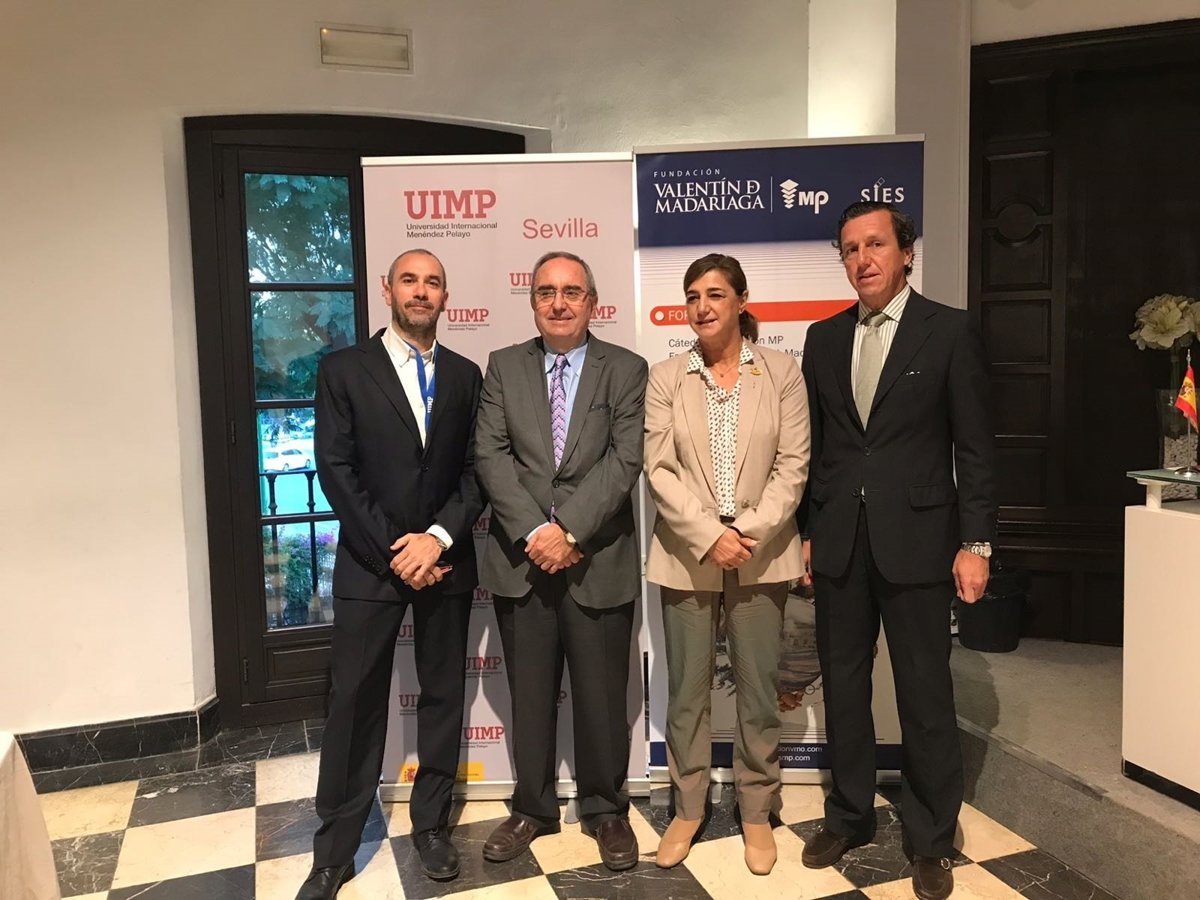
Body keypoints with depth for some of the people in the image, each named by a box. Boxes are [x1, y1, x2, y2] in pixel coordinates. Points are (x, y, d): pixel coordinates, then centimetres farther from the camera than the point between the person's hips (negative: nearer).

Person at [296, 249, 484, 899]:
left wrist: (439, 537, -13)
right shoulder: (344, 370, -1)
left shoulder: (466, 375, 7)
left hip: (445, 562, 3)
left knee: (443, 696, 10)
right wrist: (393, 553, -12)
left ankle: (431, 824, 27)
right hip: (369, 565, -2)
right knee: (355, 704, 2)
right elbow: (336, 471, -7)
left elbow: (477, 471, 3)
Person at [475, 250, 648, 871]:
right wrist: (535, 531, -14)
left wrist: (569, 531, -16)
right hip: (521, 560, 2)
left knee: (601, 696, 9)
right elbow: (492, 456, -2)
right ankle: (533, 808, 31)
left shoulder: (626, 370, 2)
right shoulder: (503, 366, 7)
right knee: (530, 696, 13)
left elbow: (624, 461, -8)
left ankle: (606, 810, 29)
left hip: (599, 561, -1)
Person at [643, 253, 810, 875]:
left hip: (761, 555, 0)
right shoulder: (666, 378, 2)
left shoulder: (782, 372, 1)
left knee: (759, 689, 9)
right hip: (687, 556, 1)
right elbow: (659, 470, -5)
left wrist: (751, 533, -14)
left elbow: (793, 464, -3)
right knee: (686, 691, 10)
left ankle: (756, 811, 27)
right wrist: (709, 536, -15)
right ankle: (687, 808, 27)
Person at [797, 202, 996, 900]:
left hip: (916, 540, -4)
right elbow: (814, 444, 10)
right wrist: (808, 530, 8)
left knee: (926, 695, 5)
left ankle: (933, 840, 23)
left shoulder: (950, 332, -2)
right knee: (843, 686, 13)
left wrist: (975, 542, -8)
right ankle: (850, 817, 31)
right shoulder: (824, 338, 9)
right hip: (839, 543, 4)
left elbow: (975, 447, -4)